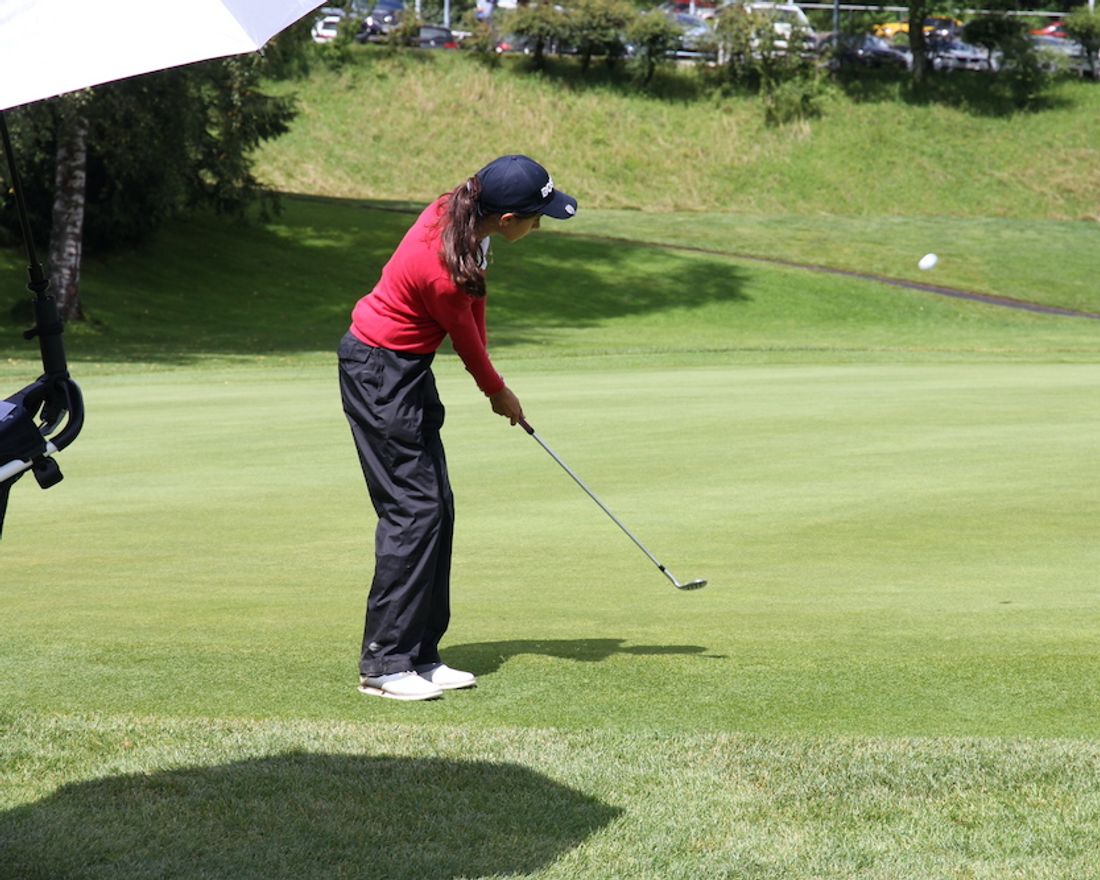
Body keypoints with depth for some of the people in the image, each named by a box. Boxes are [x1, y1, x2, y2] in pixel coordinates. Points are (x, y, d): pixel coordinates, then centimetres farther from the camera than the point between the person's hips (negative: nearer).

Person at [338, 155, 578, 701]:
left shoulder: (461, 215, -7)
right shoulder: (441, 269, -31)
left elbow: (474, 296, 10)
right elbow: (466, 338, -12)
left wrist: (489, 379, 14)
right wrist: (498, 393, 7)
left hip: (406, 369, 10)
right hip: (379, 374, -10)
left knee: (437, 508, 8)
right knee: (413, 508, -10)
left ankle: (419, 655, 13)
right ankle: (383, 665, -7)